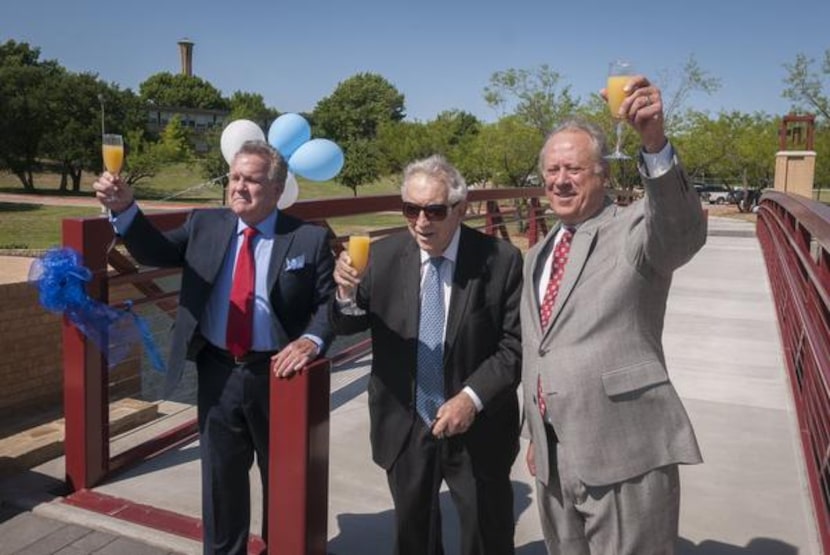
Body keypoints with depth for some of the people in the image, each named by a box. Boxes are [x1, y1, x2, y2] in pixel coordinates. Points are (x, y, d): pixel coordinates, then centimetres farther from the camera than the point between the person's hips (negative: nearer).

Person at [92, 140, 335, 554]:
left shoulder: (310, 239, -6)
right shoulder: (205, 225, 4)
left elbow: (329, 302, -6)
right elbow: (156, 251, -5)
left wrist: (312, 340, -25)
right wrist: (124, 208, -22)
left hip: (277, 373, -2)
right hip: (217, 374, 3)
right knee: (220, 477, 19)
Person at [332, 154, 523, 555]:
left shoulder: (501, 260, -13)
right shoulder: (384, 255, -6)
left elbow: (516, 346, -10)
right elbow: (347, 327, -2)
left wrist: (472, 398, -22)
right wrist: (347, 293, -24)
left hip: (477, 428, -2)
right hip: (404, 427, 2)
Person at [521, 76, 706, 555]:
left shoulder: (635, 230, -8)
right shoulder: (539, 255, 13)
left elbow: (683, 229, -32)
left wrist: (655, 141, -47)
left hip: (624, 456, -6)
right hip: (554, 459, 7)